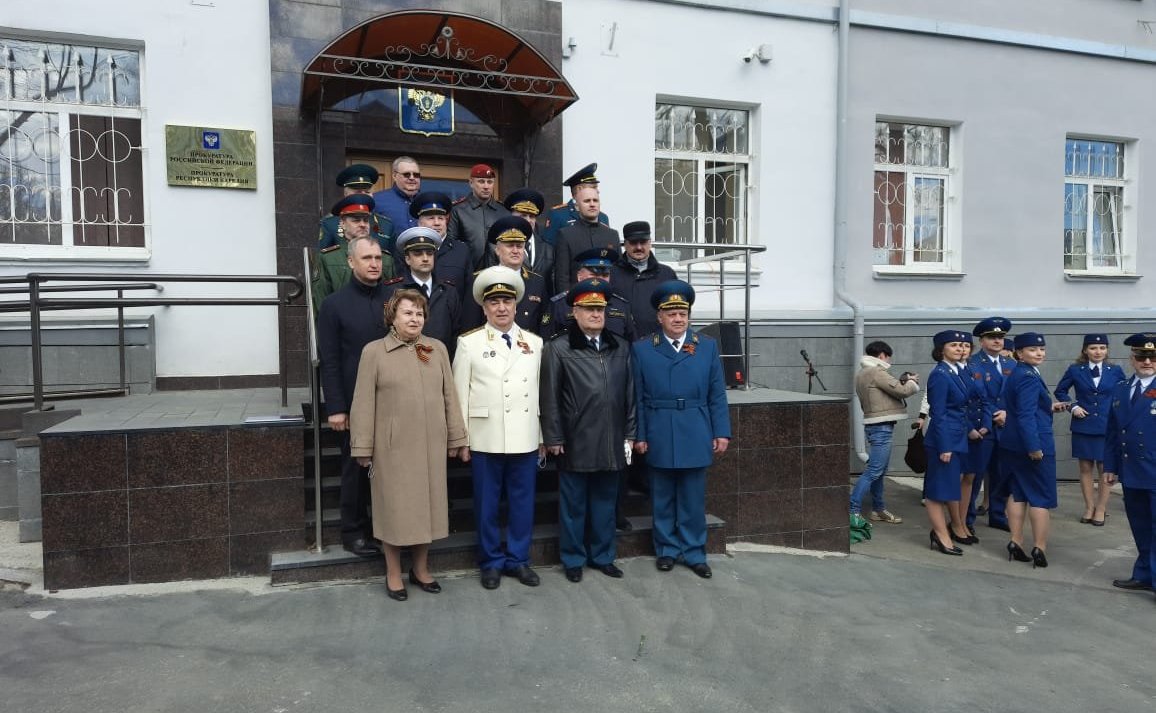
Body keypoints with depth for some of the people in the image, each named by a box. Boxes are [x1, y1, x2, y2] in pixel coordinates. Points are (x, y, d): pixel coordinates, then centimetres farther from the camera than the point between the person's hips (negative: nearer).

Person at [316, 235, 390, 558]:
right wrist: (335, 407, -9)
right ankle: (353, 531, 22)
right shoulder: (335, 304, -1)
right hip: (355, 403, -2)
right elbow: (329, 361, -4)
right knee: (356, 467, 8)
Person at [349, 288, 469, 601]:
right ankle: (393, 573, 24)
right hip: (393, 446, -3)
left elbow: (449, 396, 8)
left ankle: (421, 569, 28)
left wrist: (457, 439, 7)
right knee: (394, 507, 7)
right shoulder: (374, 351, -3)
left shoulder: (437, 349, 6)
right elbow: (364, 404, -4)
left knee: (428, 504, 11)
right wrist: (363, 448, -5)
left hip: (431, 444, 3)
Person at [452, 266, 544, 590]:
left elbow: (542, 392, 7)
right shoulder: (469, 343, 0)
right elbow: (460, 393, -1)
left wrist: (544, 437, 5)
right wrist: (461, 439, -3)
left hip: (526, 439, 2)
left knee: (523, 501, 10)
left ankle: (518, 559, 26)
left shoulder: (535, 343, 7)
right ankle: (491, 562, 24)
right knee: (487, 503, 8)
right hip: (485, 439, -2)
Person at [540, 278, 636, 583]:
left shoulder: (621, 347, 8)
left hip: (612, 443, 3)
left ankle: (603, 556, 29)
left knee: (605, 502, 14)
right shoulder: (558, 348, -4)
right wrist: (553, 438, -7)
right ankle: (573, 559, 23)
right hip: (575, 443, -3)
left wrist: (630, 433, 6)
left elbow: (630, 394, 9)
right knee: (574, 504, 9)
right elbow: (550, 398, -5)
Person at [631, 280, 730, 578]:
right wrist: (639, 435, -4)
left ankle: (694, 552, 21)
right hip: (659, 438, -1)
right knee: (663, 499, 11)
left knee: (693, 499, 9)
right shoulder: (642, 349, 2)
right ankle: (667, 549, 24)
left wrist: (722, 432, -1)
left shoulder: (708, 346, 6)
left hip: (696, 438, 1)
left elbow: (717, 395, 4)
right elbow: (638, 398, 0)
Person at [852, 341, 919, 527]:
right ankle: (853, 510, -12)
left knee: (879, 471, 15)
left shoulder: (862, 374, 16)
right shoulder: (876, 372, -15)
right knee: (873, 471, -11)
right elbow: (902, 391, -17)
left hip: (877, 426, 10)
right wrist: (912, 382, 2)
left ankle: (878, 509, 23)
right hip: (881, 427, -10)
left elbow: (887, 392, 14)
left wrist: (901, 381, 8)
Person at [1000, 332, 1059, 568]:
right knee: (1042, 496, 1)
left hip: (1012, 443, 9)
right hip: (1033, 442, -9)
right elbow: (1026, 415, -24)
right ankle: (1040, 549, 4)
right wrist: (1034, 446, -24)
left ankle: (1015, 543, 17)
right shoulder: (1029, 377, -18)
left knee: (1019, 493, 13)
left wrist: (1047, 407, 24)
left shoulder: (1016, 374, 12)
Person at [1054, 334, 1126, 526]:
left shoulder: (1115, 371, 1)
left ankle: (1101, 509, 13)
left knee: (1105, 469, 2)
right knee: (1085, 468, 6)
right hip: (1083, 426, 1)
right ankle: (1089, 508, 17)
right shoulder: (1075, 370, 1)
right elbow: (1060, 391, 12)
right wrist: (1072, 406, -2)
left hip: (1108, 427, 0)